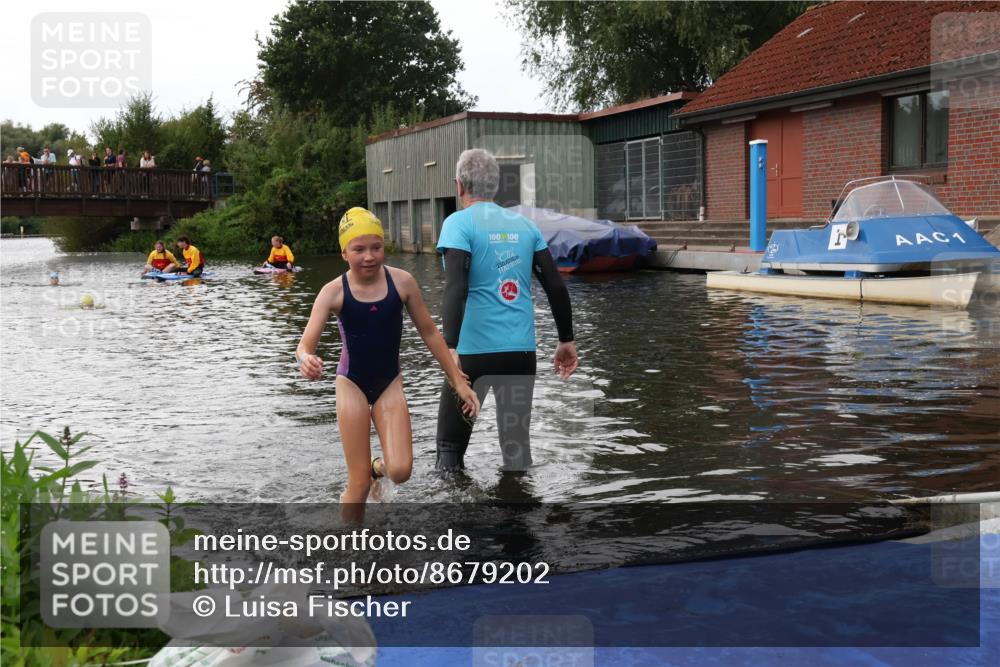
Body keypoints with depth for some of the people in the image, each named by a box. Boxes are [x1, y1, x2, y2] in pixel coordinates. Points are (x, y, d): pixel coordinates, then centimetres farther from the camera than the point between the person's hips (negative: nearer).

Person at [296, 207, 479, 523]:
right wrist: (306, 360, -46)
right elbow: (305, 345, -21)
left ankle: (378, 465, 24)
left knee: (400, 471, -13)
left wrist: (458, 381, 3)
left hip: (390, 383, 2)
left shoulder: (402, 282, -11)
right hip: (352, 385, -2)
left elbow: (429, 333, 1)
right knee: (359, 483, -2)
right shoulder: (334, 291, -15)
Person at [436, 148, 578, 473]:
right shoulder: (524, 224, 10)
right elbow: (556, 286, 9)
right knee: (517, 446, 11)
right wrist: (567, 341, 16)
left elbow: (456, 287, -18)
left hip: (474, 351, -4)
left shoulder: (459, 223, -4)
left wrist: (450, 347, -24)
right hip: (523, 351, 4)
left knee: (450, 447, 6)